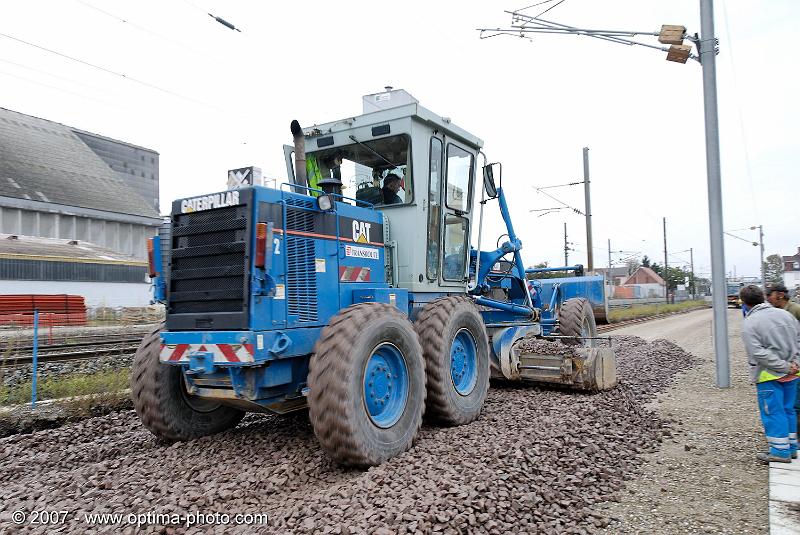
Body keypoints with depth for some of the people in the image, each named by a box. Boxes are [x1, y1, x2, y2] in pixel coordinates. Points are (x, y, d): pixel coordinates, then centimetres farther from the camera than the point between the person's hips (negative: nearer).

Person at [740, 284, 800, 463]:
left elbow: (759, 354, -21)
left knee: (773, 411, 3)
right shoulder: (784, 314, 3)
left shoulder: (749, 324, -15)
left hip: (768, 375, -6)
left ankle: (780, 450, 7)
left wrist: (785, 367, -14)